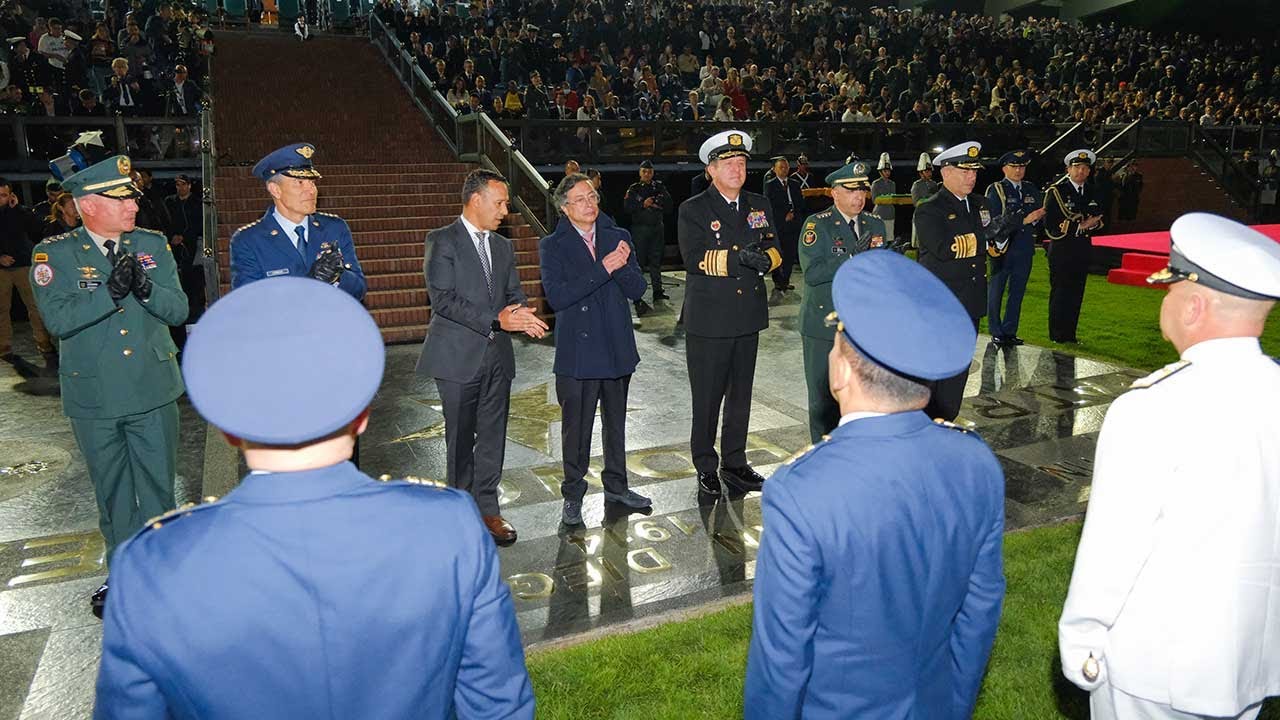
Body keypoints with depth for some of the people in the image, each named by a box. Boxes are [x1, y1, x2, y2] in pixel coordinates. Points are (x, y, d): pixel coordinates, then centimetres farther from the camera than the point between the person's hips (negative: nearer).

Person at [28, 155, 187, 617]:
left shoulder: (153, 245, 2)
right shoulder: (54, 254, -4)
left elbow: (178, 310, -3)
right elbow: (58, 319, -16)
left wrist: (146, 288, -22)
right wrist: (111, 291, -27)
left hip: (154, 392, 1)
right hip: (94, 400, -1)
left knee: (158, 485, 9)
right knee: (112, 491, 14)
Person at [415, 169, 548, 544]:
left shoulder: (503, 246, 15)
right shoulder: (442, 241, -6)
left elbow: (514, 294, 11)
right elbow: (443, 299, -15)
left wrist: (522, 315, -14)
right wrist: (496, 319, -22)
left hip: (497, 356, 5)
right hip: (459, 357, -5)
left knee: (493, 436, 9)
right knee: (461, 438, 6)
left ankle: (487, 507, 20)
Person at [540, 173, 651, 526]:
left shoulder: (618, 237, 6)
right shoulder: (552, 246, -4)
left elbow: (637, 290, 1)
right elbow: (557, 296, -19)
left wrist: (624, 266, -20)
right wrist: (603, 269, -23)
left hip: (617, 347, 4)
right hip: (577, 351, -4)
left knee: (616, 421, 17)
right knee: (576, 427, 4)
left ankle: (616, 486, 34)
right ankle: (573, 495, 21)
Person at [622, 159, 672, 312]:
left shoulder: (659, 187, 11)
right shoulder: (633, 189, 3)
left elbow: (668, 206, 7)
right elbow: (628, 207, -6)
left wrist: (656, 204, -8)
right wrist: (643, 205, -16)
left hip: (657, 227, 3)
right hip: (640, 228, -3)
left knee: (656, 259, 10)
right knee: (638, 261, -6)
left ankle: (657, 290, 17)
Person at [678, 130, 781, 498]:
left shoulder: (760, 205, 12)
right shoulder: (693, 210, -4)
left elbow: (775, 249, 8)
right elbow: (694, 259, -17)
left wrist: (765, 258, -15)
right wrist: (738, 259, -27)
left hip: (748, 316, 5)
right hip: (709, 319, -5)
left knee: (741, 395, 15)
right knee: (707, 398, 2)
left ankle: (735, 463, 29)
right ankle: (706, 470, 17)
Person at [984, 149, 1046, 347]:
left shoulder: (1031, 189, 13)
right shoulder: (995, 190, -4)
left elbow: (1039, 217, 13)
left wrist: (1037, 218, -10)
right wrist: (1022, 220, -20)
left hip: (1025, 249, 5)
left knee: (1017, 293, 9)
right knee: (996, 292, 1)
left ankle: (1010, 331, 18)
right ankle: (996, 333, 11)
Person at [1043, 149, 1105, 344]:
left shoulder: (1092, 191, 12)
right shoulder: (1056, 191, -7)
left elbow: (1099, 218, 19)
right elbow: (1051, 225, -13)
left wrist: (1092, 223, -5)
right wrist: (1079, 226, -15)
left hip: (1083, 248, 6)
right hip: (1062, 249, -6)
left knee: (1076, 293, 8)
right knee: (1060, 292, -2)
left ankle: (1070, 334, 15)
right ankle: (1057, 335, 5)